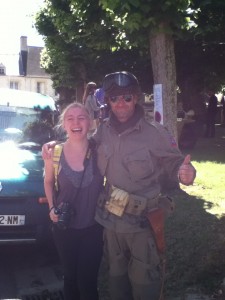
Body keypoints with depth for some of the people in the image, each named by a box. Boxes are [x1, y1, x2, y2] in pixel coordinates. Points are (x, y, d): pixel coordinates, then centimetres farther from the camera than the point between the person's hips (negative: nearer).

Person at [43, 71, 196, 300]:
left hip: (143, 221, -4)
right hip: (111, 220, 4)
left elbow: (173, 162, -7)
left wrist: (184, 172, -30)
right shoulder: (103, 130, -1)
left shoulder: (155, 133, -14)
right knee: (116, 277, 23)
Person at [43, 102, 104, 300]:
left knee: (87, 282, 5)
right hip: (64, 227, 1)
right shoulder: (54, 153, -9)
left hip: (93, 227, -1)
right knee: (70, 278, 18)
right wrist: (52, 208, -2)